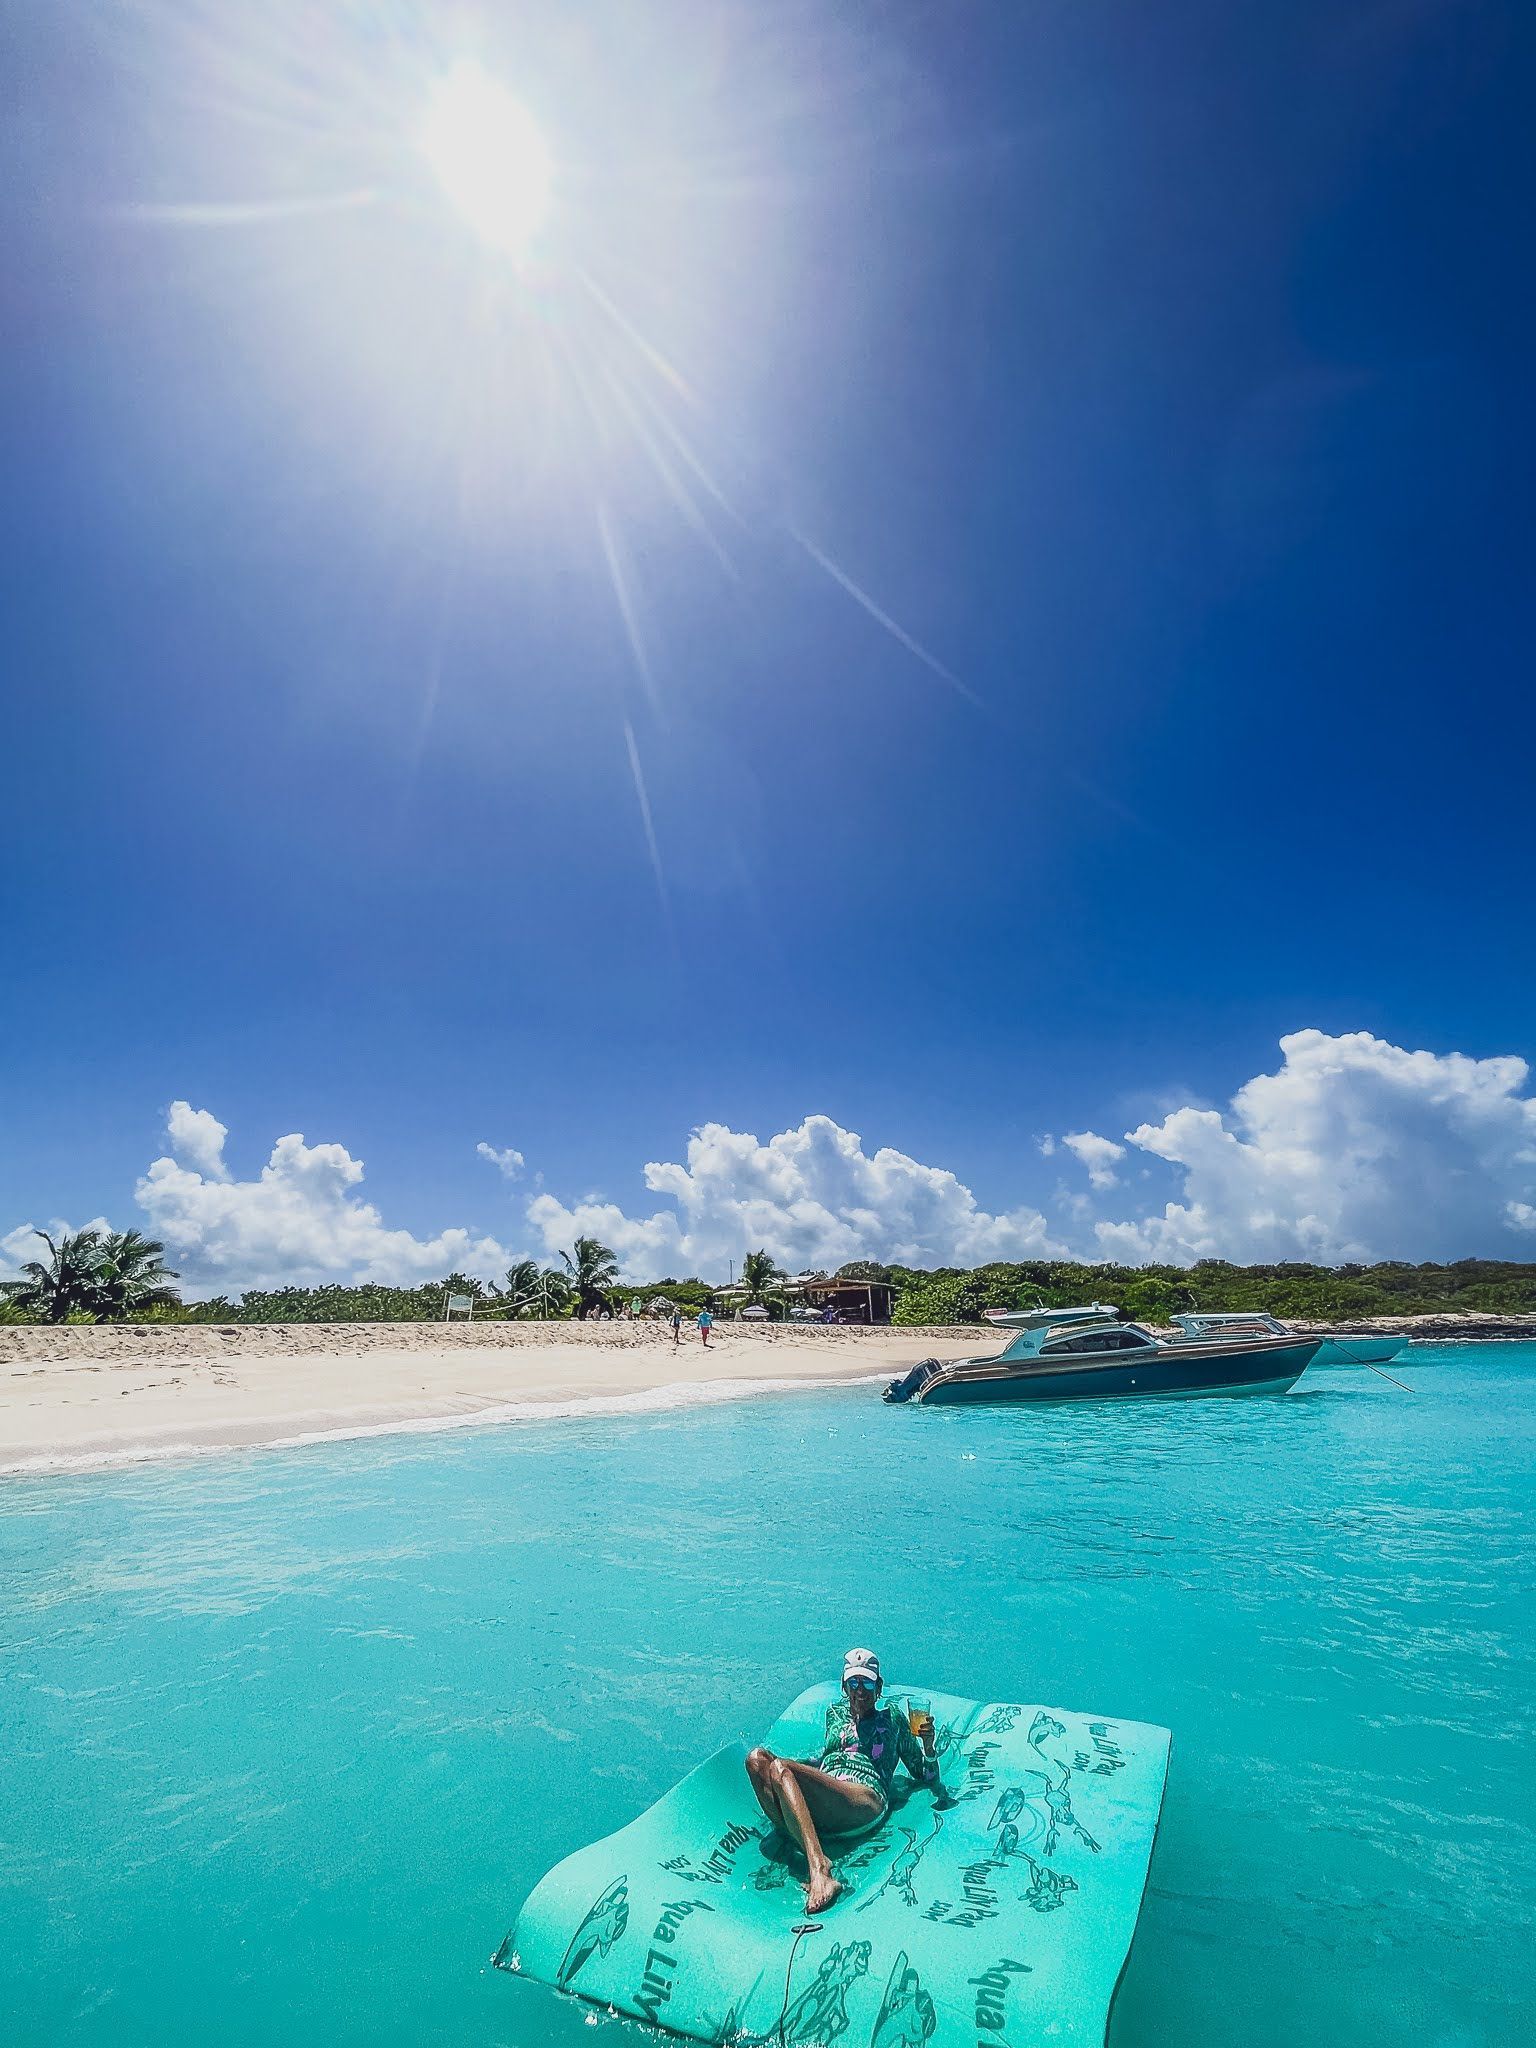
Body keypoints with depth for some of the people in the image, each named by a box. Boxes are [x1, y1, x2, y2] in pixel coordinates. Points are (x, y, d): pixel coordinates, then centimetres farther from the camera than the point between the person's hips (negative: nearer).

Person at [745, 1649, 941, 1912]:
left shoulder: (892, 1717, 23)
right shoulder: (835, 1713, 32)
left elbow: (926, 1777, 22)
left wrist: (928, 1746, 2)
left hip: (867, 1801, -5)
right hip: (819, 1808, 5)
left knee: (780, 1768, -31)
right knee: (757, 1758, -25)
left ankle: (819, 1869, -48)